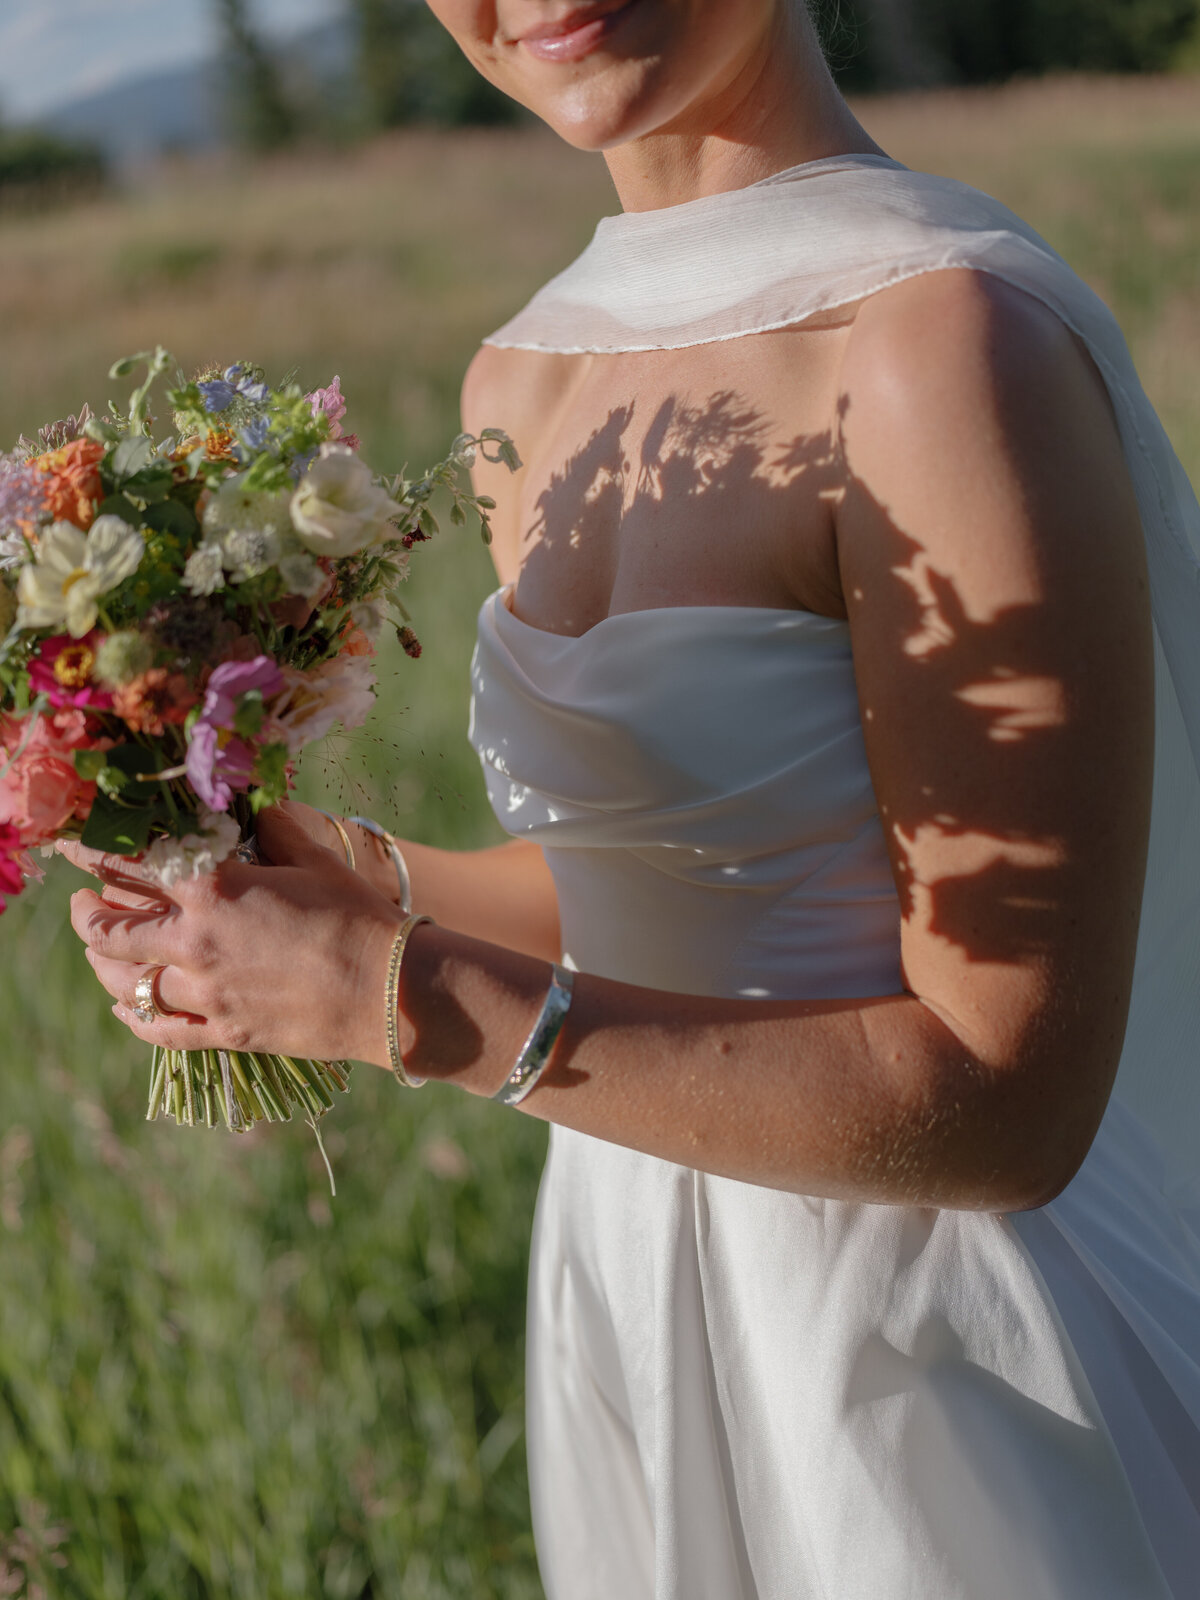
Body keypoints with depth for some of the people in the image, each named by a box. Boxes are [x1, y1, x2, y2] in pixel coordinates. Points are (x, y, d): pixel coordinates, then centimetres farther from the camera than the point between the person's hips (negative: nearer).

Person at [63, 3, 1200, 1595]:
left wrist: (408, 999, -24)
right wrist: (340, 877, -4)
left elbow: (1005, 1102, -22)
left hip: (942, 1383, -7)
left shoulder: (947, 337, -21)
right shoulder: (524, 383, 2)